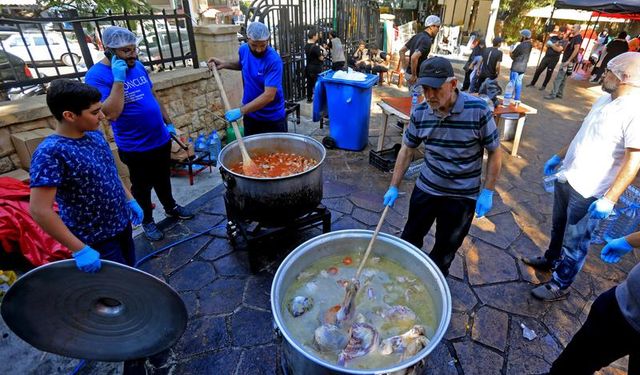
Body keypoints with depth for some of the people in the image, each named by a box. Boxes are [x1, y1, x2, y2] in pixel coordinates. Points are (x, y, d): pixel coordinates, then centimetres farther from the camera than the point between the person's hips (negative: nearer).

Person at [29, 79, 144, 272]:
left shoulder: (95, 135, -2)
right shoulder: (50, 153, -25)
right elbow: (39, 210, -27)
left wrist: (130, 200, 12)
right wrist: (80, 250, -26)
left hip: (121, 223, 7)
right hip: (96, 240, -7)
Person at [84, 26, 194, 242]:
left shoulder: (138, 66, 3)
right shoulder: (97, 76, -16)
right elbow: (111, 113, -26)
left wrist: (168, 122, 12)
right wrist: (119, 79, -27)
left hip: (161, 138, 6)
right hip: (135, 147, -6)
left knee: (163, 179, 23)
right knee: (142, 187, 13)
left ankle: (171, 207, 44)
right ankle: (147, 221, 33)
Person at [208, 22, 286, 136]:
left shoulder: (274, 60, -24)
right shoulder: (243, 49, -3)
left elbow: (269, 95, -30)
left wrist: (241, 111, -32)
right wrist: (224, 64, 4)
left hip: (273, 118, -5)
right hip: (251, 115, 6)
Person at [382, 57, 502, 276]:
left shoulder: (478, 110, -19)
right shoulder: (420, 112, -9)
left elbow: (494, 152, -8)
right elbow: (407, 149, 1)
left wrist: (487, 192, -10)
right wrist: (394, 187, -1)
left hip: (462, 197, -2)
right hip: (425, 189, 3)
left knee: (445, 250, 14)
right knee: (410, 238, 18)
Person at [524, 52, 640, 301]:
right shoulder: (605, 99, 6)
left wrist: (609, 199, -29)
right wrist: (559, 157, 22)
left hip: (588, 192, -8)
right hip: (566, 178, 8)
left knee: (574, 243, 9)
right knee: (558, 227, 26)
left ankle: (560, 285, 27)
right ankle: (550, 260, 49)